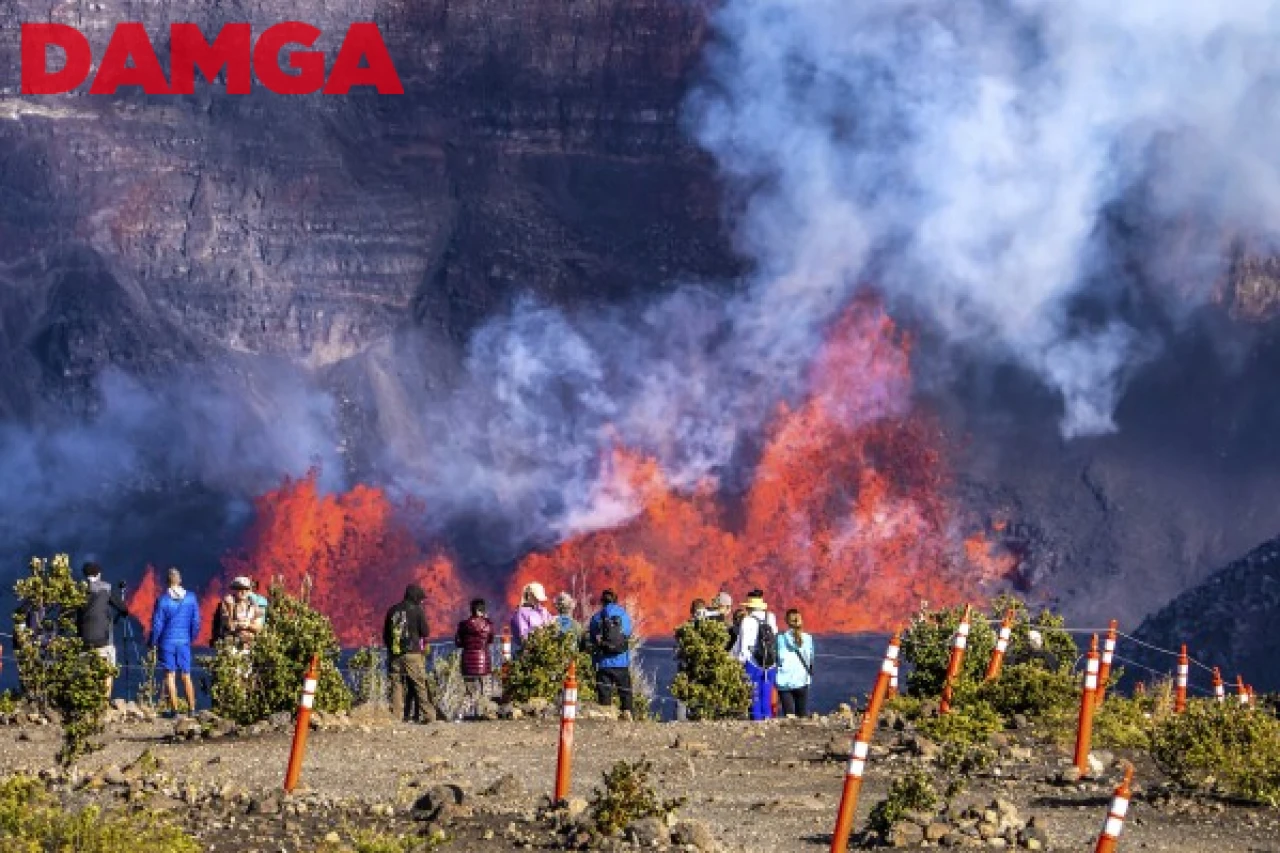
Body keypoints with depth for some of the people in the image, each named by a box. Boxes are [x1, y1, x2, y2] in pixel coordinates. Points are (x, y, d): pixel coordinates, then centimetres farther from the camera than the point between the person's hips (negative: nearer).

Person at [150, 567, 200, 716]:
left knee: (170, 676, 3)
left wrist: (153, 643, 5)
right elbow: (196, 622, 4)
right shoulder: (190, 598, -2)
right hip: (184, 642, 3)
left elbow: (157, 624, -7)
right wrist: (192, 638, 19)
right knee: (186, 676, 10)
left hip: (167, 642, -3)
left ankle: (174, 709, 0)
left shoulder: (163, 599, -10)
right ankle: (191, 709, 7)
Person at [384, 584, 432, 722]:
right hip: (413, 654, -4)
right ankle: (423, 715, -2)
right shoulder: (417, 610, -2)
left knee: (397, 685, 3)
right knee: (419, 685, 1)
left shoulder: (392, 611, 12)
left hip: (394, 654, 4)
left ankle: (396, 715, -3)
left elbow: (385, 635, 16)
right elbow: (425, 632, -1)